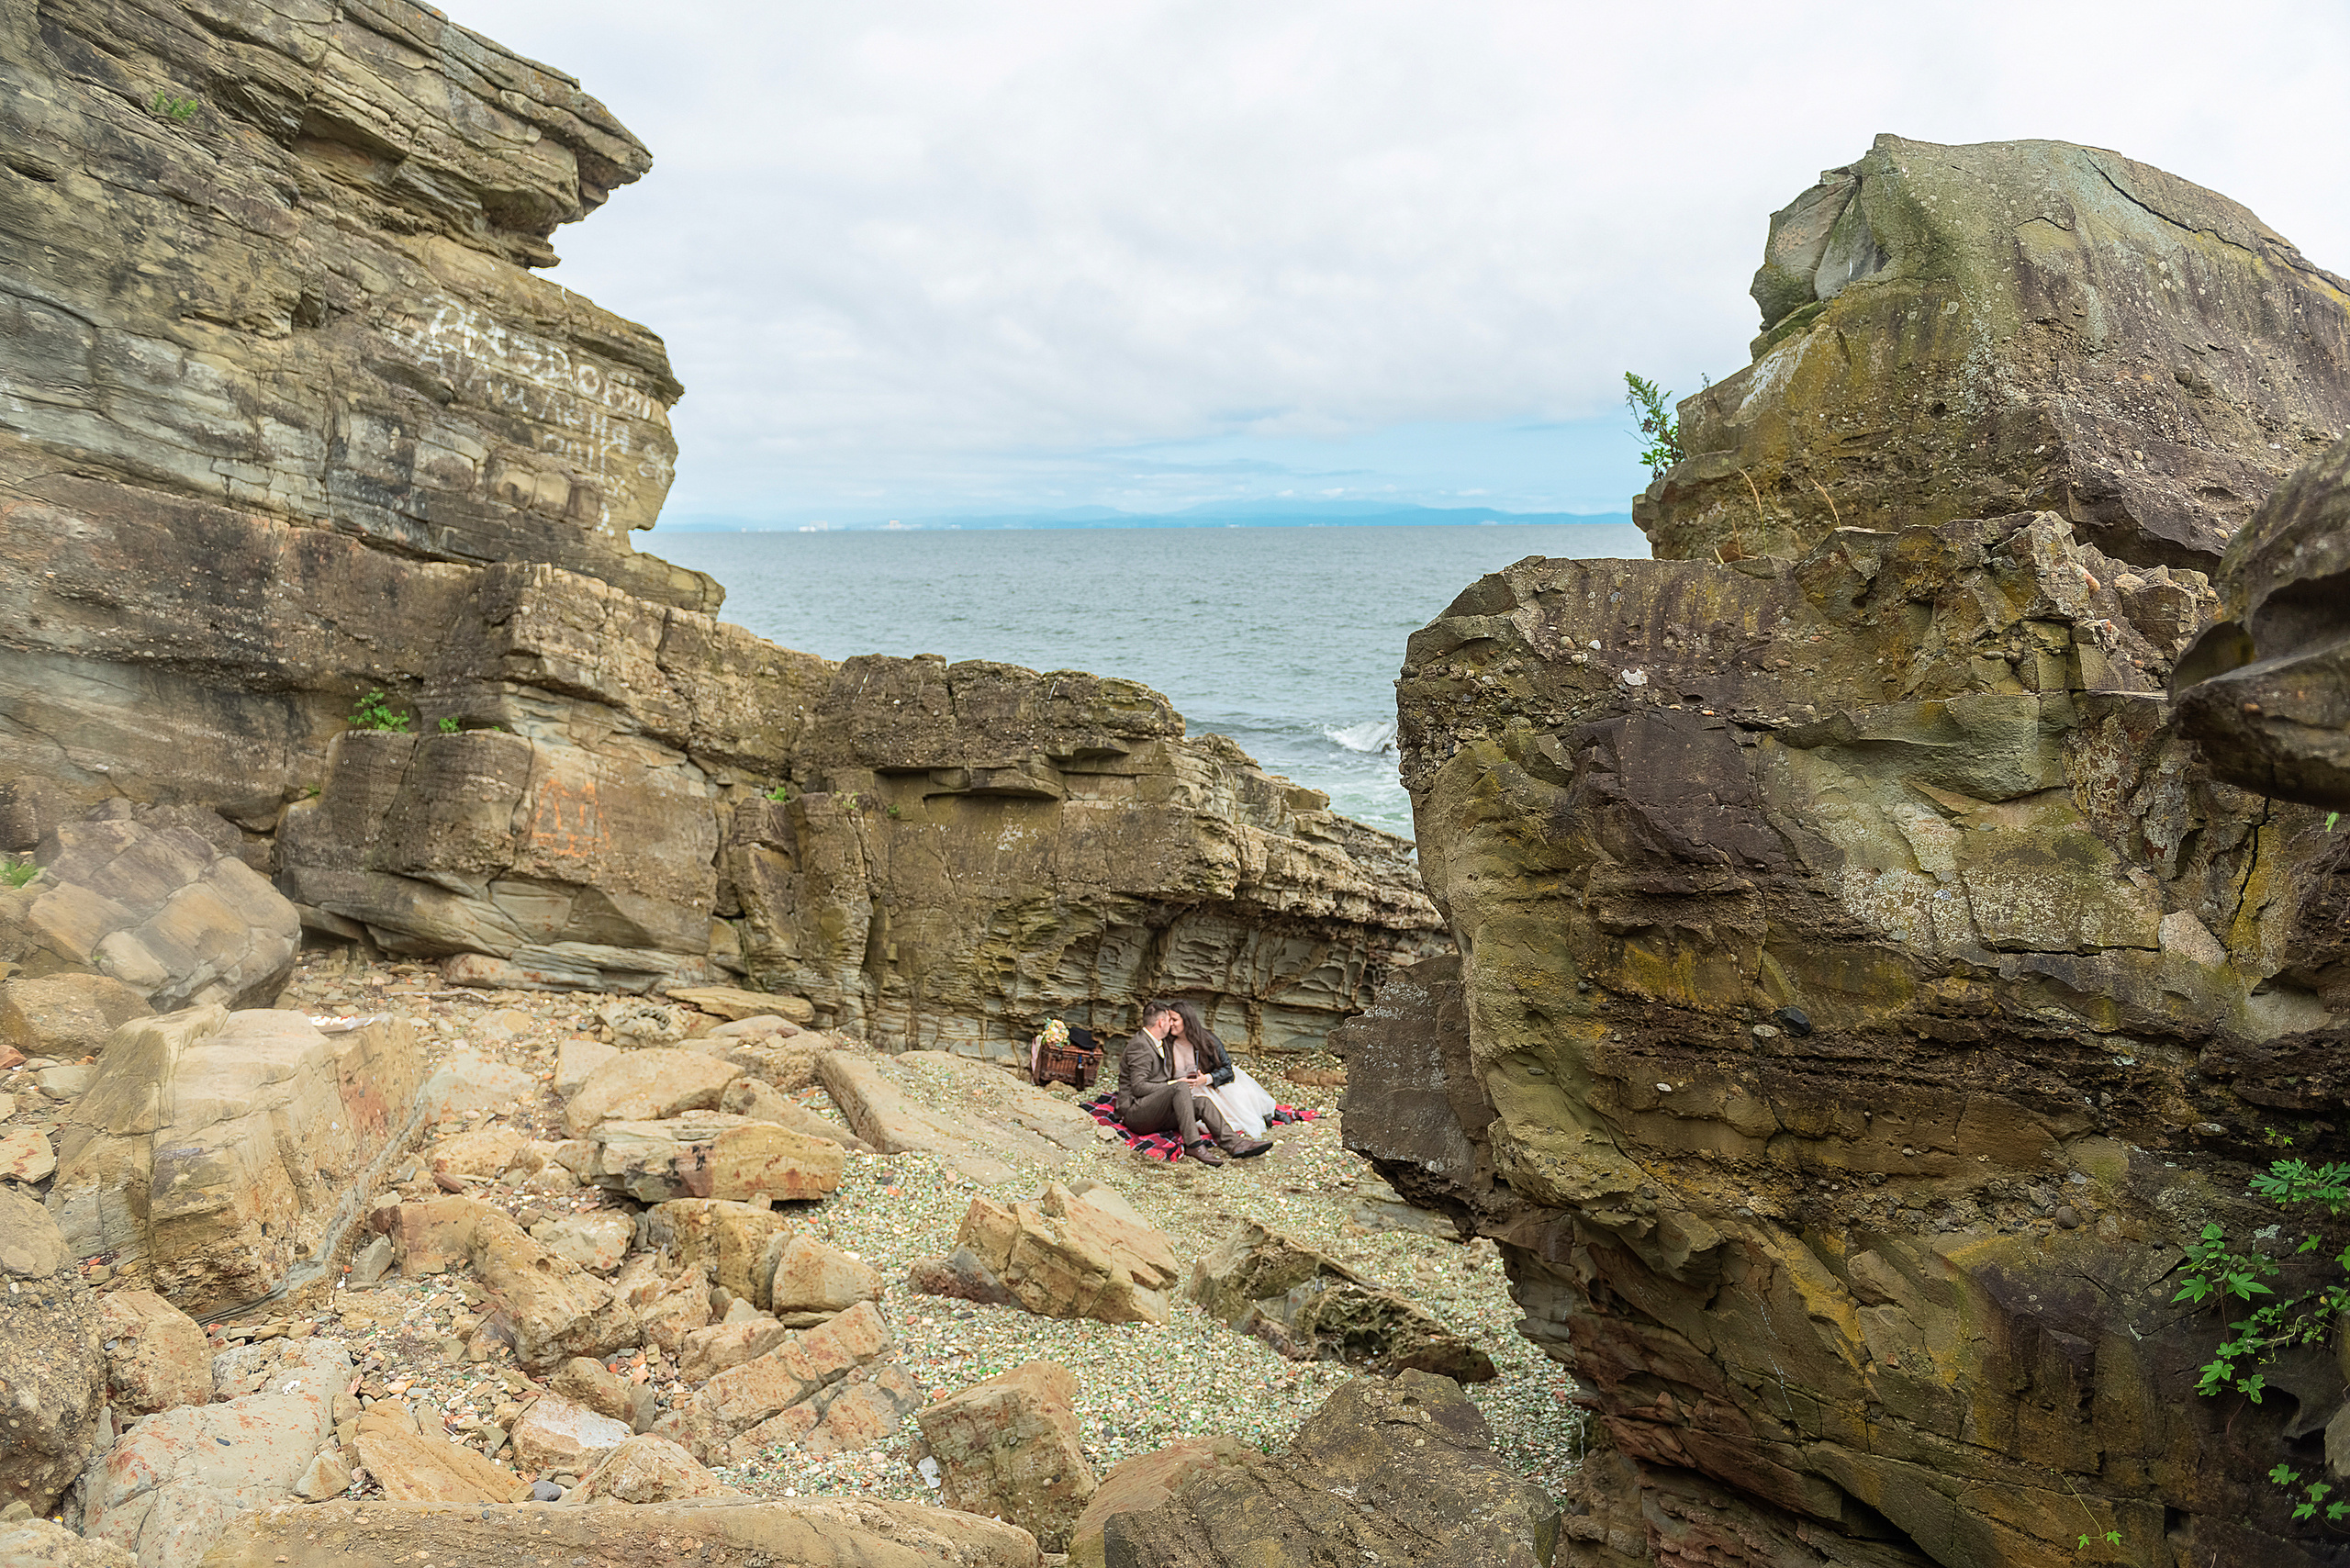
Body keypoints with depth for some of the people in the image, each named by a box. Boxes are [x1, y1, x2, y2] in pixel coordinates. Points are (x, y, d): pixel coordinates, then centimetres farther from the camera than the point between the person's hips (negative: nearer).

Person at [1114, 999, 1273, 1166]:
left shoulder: (1162, 1042, 19)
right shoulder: (1139, 1045, -12)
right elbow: (1139, 1087, -19)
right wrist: (1176, 1083, -16)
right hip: (1135, 1111, -9)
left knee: (1201, 1102, -12)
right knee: (1181, 1087, -29)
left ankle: (1234, 1143, -28)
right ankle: (1193, 1144, -34)